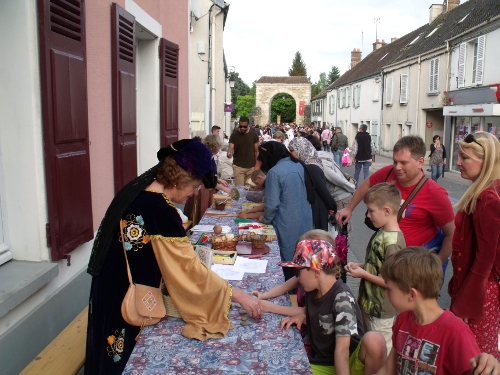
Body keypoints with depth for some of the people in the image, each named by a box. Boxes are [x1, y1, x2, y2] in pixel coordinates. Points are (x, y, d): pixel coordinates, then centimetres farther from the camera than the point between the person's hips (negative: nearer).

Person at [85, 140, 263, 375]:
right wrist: (239, 296, -21)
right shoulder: (159, 209, -27)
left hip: (114, 288, 9)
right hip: (128, 300, -9)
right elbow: (190, 269, -26)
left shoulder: (141, 188, 1)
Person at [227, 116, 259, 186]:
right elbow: (230, 149, -5)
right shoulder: (234, 135, 0)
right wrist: (229, 153, -29)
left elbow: (256, 151, 6)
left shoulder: (254, 135, 2)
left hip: (251, 167, 1)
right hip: (238, 167, -1)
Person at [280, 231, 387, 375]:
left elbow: (342, 348, -26)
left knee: (374, 340, -33)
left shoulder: (342, 297, -20)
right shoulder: (312, 291, 0)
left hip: (348, 363, -4)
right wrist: (302, 315, 0)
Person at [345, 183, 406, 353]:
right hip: (369, 304, 9)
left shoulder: (392, 243, -27)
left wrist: (363, 274, -19)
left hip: (381, 313, -9)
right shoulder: (381, 232, 1)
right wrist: (360, 266, -1)